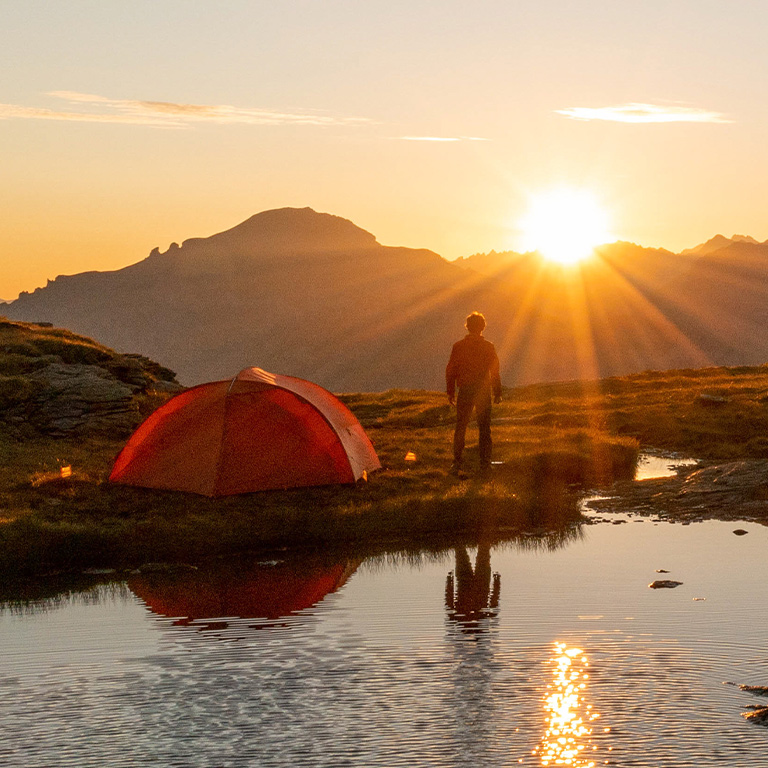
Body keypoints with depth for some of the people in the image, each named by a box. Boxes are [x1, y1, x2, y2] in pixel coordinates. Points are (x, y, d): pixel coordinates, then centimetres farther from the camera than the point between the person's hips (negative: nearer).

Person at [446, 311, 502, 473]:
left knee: (461, 427, 6)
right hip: (484, 391, 0)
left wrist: (450, 392, 7)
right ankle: (485, 462, 4)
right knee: (484, 428, 7)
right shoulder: (488, 347, -3)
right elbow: (495, 371, -1)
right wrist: (497, 392, 7)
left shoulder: (458, 346, -2)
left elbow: (450, 370, 0)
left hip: (465, 392, 0)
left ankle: (457, 461, 0)